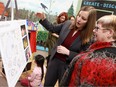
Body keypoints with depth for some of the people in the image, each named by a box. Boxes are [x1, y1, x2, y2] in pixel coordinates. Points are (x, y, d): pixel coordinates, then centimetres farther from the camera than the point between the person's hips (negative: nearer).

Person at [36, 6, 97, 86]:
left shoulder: (88, 38, -18)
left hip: (68, 66, -4)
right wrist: (43, 19, -4)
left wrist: (67, 52, -25)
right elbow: (52, 28, 9)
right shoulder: (68, 24, -6)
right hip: (54, 61, 4)